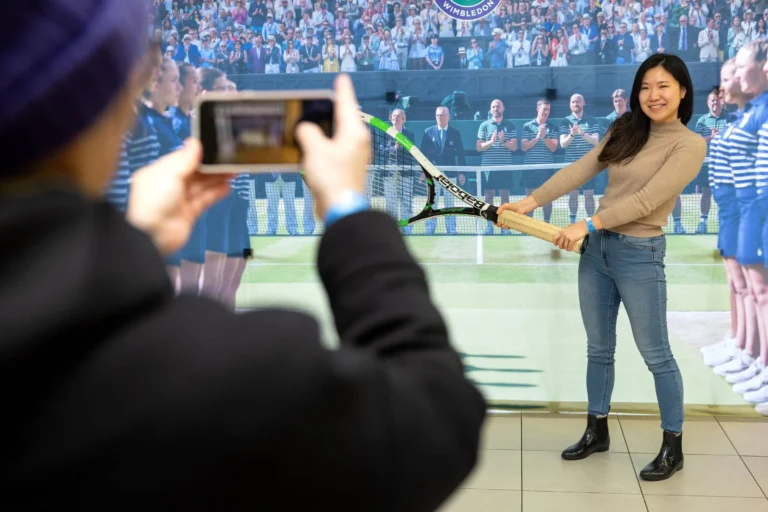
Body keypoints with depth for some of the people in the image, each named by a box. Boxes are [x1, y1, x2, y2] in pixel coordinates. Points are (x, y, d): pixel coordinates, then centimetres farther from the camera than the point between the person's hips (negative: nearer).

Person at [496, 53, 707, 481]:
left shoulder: (690, 145, -10)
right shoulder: (626, 131, 9)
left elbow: (647, 200, -21)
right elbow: (580, 170, 0)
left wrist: (587, 225, -27)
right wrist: (531, 201, -11)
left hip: (640, 255, -6)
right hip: (597, 249, 6)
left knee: (656, 355, 4)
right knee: (599, 349, 15)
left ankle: (673, 446, 20)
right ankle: (598, 431, 30)